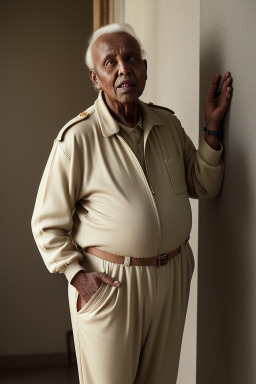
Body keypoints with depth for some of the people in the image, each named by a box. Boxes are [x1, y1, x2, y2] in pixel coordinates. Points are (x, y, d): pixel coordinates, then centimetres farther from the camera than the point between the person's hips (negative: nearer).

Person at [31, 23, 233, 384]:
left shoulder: (168, 123, 5)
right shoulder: (77, 137, -11)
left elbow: (204, 186, 8)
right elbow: (47, 223, -6)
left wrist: (213, 128, -2)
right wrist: (76, 274, -16)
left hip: (172, 276, 5)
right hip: (107, 282, -5)